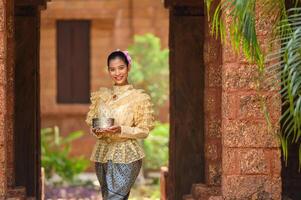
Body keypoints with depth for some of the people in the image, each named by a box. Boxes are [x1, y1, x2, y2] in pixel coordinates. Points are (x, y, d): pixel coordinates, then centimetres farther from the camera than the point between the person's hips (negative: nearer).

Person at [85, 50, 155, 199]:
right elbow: (92, 122, 16)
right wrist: (96, 131, -7)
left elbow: (144, 131, -3)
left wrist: (121, 130, -18)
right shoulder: (101, 94, 11)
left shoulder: (139, 96, -2)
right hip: (102, 155, 5)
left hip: (126, 156, -5)